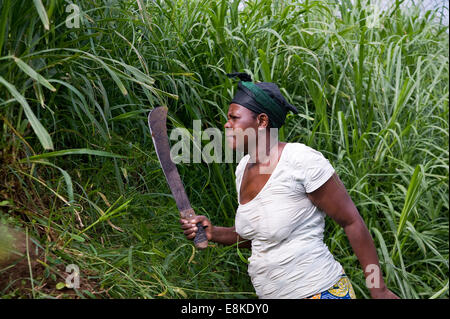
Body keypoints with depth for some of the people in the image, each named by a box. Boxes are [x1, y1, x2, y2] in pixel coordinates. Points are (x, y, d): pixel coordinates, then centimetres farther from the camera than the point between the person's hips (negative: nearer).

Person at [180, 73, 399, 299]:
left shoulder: (303, 161, -18)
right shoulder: (244, 169, 4)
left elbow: (352, 222, -13)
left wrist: (378, 290, -9)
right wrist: (212, 233, -2)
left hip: (322, 291, -7)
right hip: (275, 293, 8)